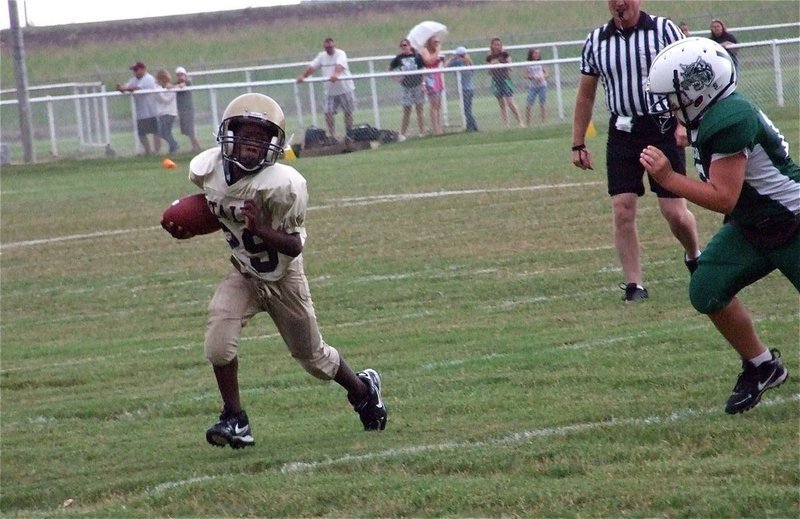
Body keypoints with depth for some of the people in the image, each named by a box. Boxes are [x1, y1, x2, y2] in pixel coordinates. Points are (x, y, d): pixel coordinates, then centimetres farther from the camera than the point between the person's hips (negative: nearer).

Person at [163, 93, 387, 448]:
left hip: (283, 277, -3)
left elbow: (295, 246, -27)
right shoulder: (208, 170, -17)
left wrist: (260, 228, -42)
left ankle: (363, 389, 44)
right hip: (243, 275, 3)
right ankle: (234, 419, -4)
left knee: (312, 357, 14)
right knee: (219, 342, -21)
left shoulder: (281, 184, -33)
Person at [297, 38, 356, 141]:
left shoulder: (340, 54, -11)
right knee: (328, 113, -8)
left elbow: (339, 65, -32)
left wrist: (335, 74, -52)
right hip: (330, 90, 4)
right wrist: (303, 76, -22)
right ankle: (332, 136, -4)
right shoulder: (322, 56, 6)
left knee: (348, 113, 5)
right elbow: (312, 66, -4)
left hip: (345, 88, -4)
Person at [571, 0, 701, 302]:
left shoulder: (663, 30, -3)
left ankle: (694, 256, 29)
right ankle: (634, 285, 0)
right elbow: (585, 96, 14)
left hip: (663, 129, -3)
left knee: (674, 211, -2)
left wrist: (684, 123, -19)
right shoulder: (596, 41, 7)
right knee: (622, 209, -7)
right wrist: (578, 144, 11)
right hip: (622, 133, 3)